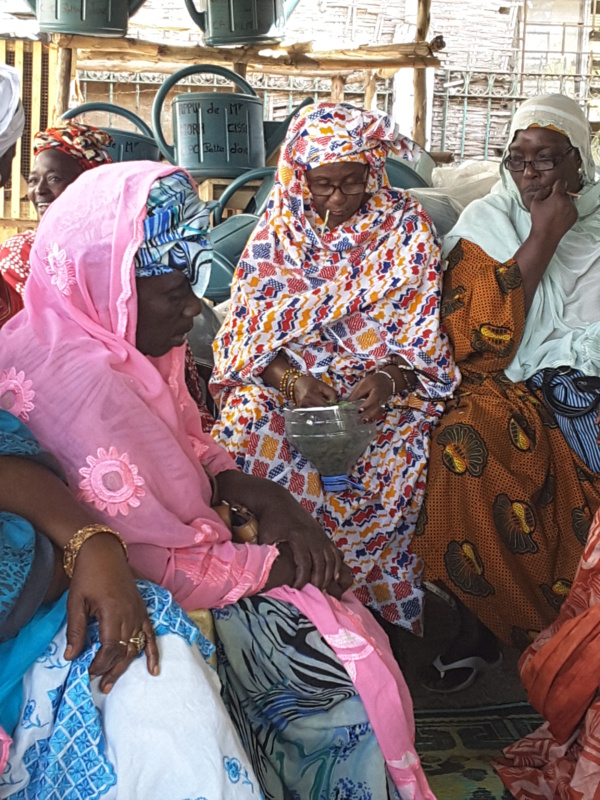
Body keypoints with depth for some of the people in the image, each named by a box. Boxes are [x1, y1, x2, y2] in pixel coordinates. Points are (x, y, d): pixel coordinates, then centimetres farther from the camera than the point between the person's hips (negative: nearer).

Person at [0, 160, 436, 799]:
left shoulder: (109, 337, -1)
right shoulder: (83, 384, -32)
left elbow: (184, 442, 13)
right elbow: (166, 568, -29)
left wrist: (256, 494, -6)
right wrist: (281, 563, -14)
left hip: (182, 544, 10)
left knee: (346, 617, 8)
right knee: (347, 683, -10)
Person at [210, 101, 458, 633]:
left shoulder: (406, 226, 2)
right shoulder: (278, 230, 5)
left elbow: (421, 333, 0)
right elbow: (249, 330, 2)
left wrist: (389, 380, -20)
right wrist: (290, 379, -17)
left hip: (386, 387, -1)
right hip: (286, 378, 1)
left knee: (398, 451, -30)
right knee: (249, 421, -29)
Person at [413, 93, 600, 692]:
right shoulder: (485, 226, 4)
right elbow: (474, 345, -11)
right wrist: (543, 238, -10)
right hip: (507, 394, -1)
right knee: (463, 444, -30)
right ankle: (481, 624, -11)